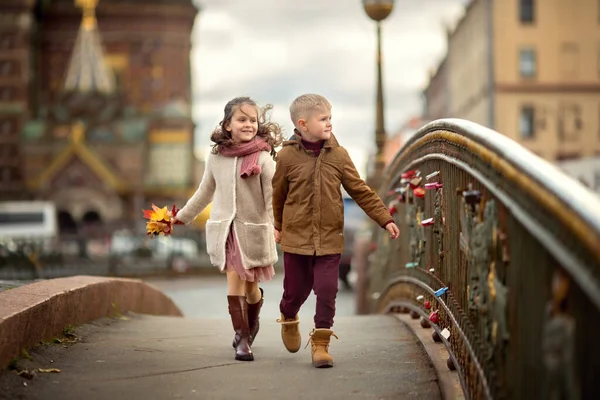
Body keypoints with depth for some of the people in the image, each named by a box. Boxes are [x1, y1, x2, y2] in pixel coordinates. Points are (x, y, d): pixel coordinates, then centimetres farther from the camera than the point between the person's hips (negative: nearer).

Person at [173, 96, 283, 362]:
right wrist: (180, 218, 24)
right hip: (226, 228, 2)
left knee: (250, 285, 10)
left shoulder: (262, 157, -8)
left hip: (254, 229, -2)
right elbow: (205, 193, 18)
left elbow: (273, 196, -15)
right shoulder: (216, 157, 4)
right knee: (234, 280, -8)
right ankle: (242, 337, -1)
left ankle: (251, 323, 40)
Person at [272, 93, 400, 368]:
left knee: (327, 290, -6)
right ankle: (288, 320, 44)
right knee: (296, 290, 11)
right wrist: (277, 226, 19)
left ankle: (321, 343, 8)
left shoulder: (338, 155, -2)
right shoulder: (287, 156, -6)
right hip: (296, 239, -1)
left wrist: (385, 219, 0)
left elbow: (360, 191, 4)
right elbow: (278, 194, 9)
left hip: (329, 240, 1)